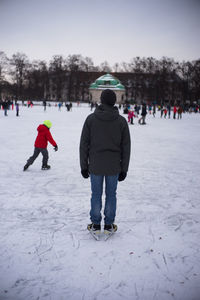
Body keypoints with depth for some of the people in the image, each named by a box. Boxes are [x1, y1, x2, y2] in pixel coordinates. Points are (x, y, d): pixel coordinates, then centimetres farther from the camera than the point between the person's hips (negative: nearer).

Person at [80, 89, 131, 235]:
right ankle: (109, 225, 20)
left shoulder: (91, 119, -5)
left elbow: (84, 144, -3)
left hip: (95, 166, 0)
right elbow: (126, 147, -1)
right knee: (111, 195, 12)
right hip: (114, 167, 0)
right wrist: (124, 169, 6)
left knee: (96, 195, 11)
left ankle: (95, 225, 19)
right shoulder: (121, 121, -4)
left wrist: (84, 166, 5)